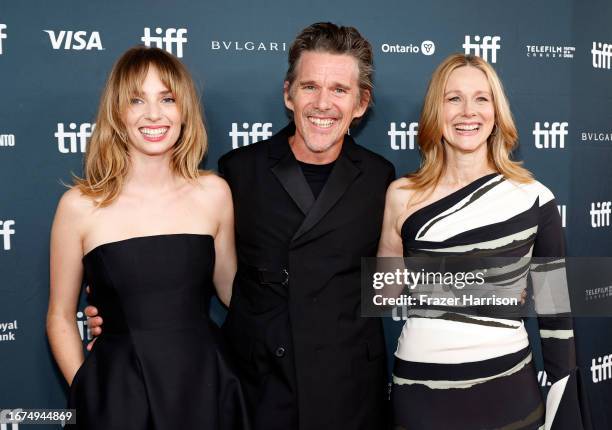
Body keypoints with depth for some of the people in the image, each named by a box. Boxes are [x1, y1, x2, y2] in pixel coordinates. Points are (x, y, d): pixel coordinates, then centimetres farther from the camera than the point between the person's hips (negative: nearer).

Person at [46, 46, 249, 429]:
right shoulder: (80, 206, -7)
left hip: (205, 387, 2)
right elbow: (61, 317, 3)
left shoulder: (213, 193, -2)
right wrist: (84, 390, -3)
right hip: (118, 394, -1)